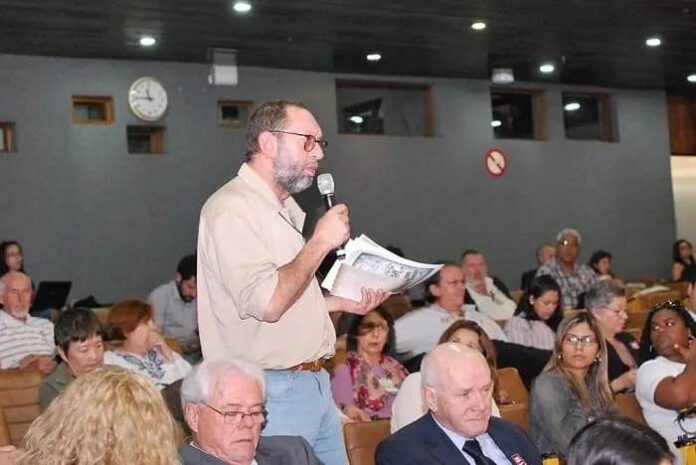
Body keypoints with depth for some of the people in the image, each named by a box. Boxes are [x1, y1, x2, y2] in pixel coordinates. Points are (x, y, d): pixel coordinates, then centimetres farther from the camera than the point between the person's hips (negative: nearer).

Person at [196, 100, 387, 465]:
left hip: (315, 381, 9)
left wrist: (344, 302, 12)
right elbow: (268, 304, -25)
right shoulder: (232, 208, -15)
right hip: (275, 389, -9)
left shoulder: (286, 208, 16)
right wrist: (320, 242, -16)